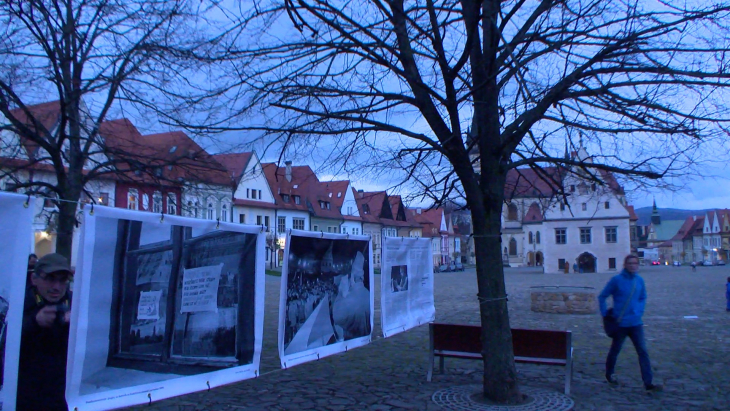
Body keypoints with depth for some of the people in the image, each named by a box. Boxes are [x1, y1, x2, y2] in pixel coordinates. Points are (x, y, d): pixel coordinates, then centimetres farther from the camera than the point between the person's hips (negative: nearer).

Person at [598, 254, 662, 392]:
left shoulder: (640, 280, 1)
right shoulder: (616, 280, -11)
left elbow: (643, 298, 18)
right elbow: (602, 297, -4)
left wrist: (640, 311, 4)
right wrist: (605, 314, -8)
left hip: (636, 323, 3)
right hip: (620, 323, -3)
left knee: (643, 352, -2)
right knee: (614, 351, 13)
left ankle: (648, 383, 1)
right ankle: (609, 374, 34)